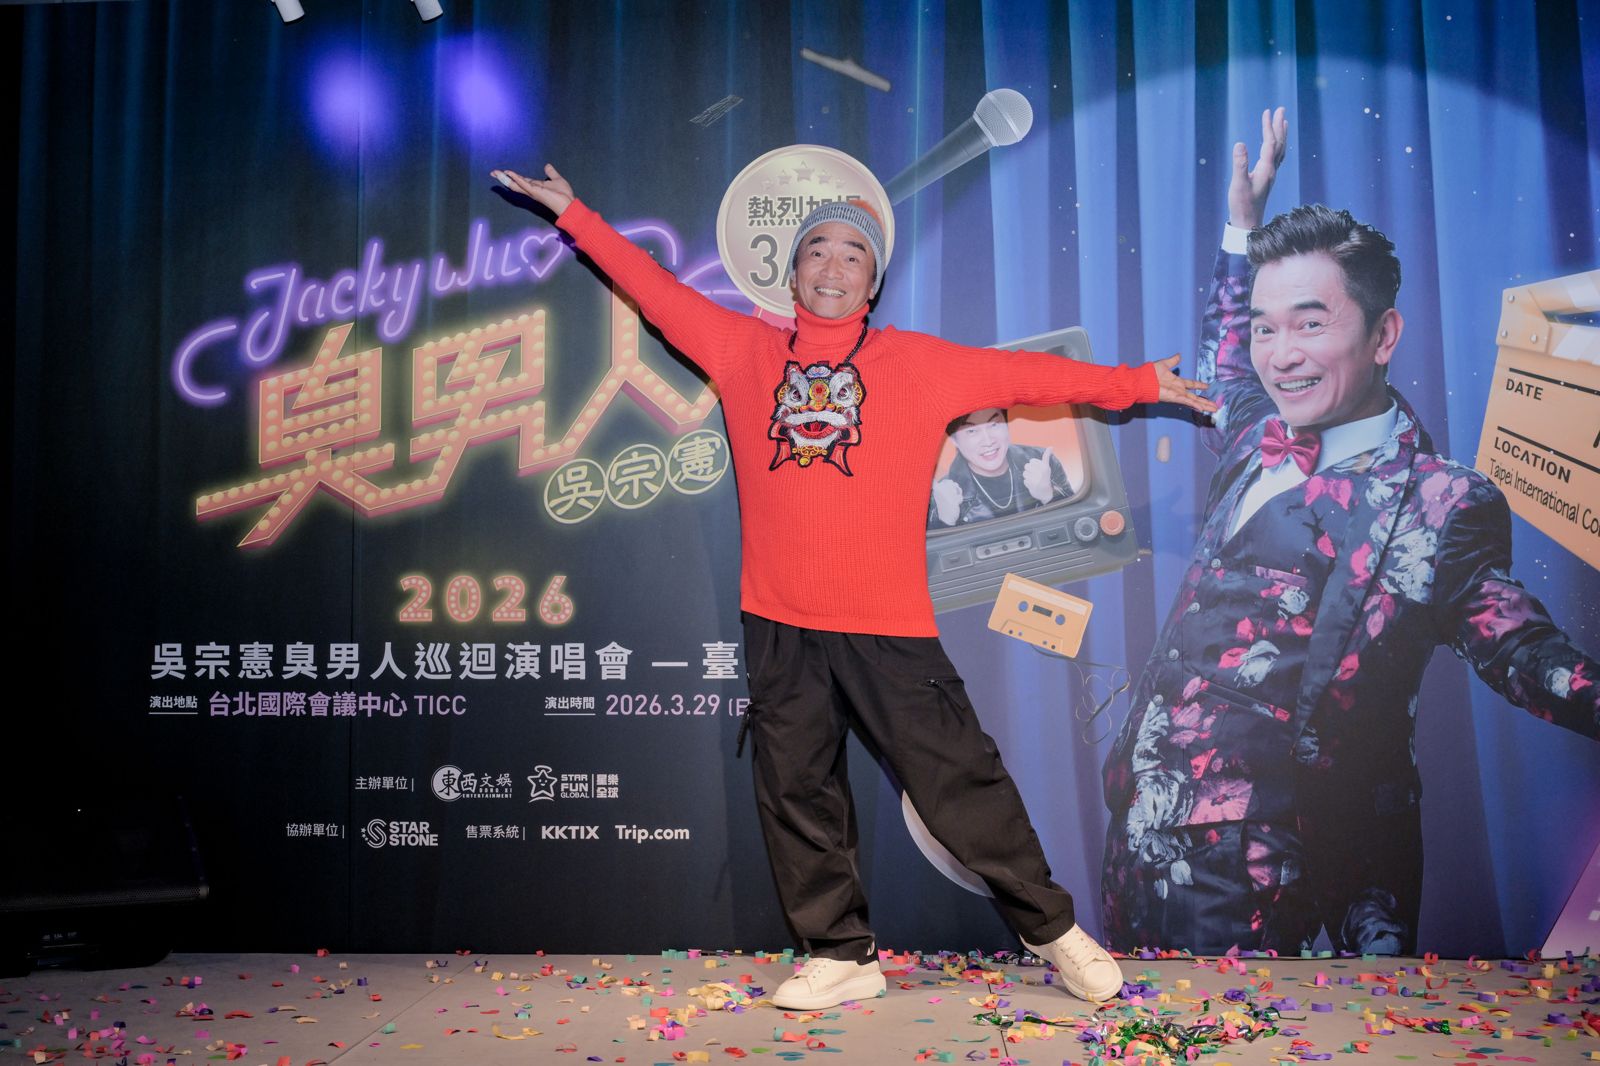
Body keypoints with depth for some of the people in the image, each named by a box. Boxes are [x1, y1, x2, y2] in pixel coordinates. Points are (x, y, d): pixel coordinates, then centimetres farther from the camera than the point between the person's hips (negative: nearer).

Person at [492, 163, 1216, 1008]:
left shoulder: (921, 363, 6)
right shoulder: (743, 350, 9)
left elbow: (1021, 372, 8)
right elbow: (657, 289, 15)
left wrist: (1132, 384, 8)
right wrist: (575, 214, 19)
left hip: (889, 624, -2)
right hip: (779, 624, 3)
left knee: (961, 782, 2)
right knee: (797, 794, 9)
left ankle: (1053, 931, 20)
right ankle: (841, 955, 25)